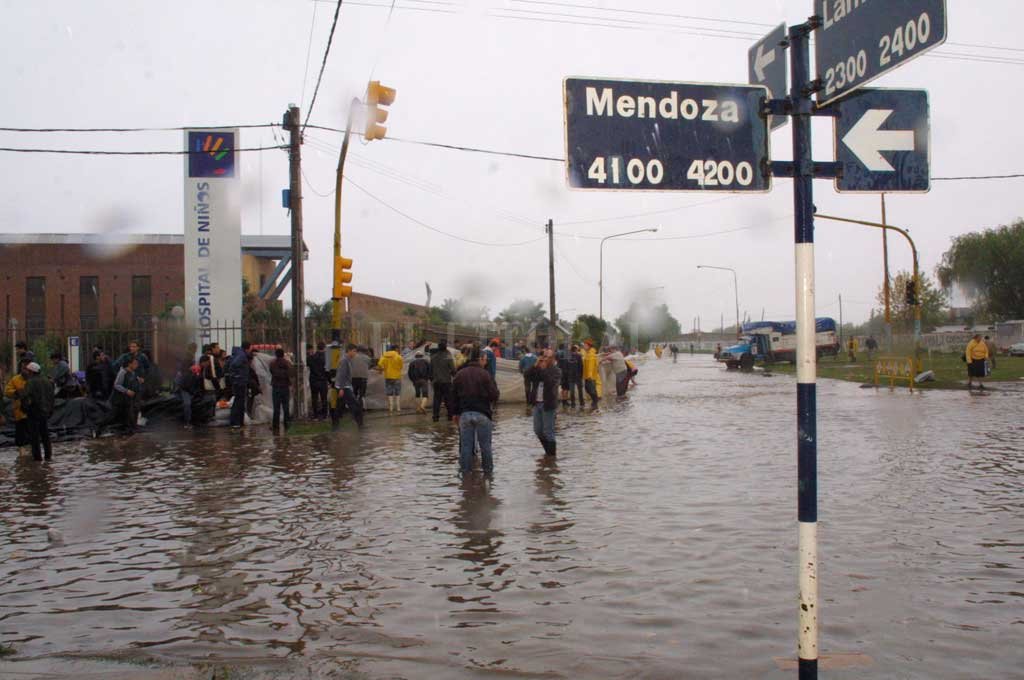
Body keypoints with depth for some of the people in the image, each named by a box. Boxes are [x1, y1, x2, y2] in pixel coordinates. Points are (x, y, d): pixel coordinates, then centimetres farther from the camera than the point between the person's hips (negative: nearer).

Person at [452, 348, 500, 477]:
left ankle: (464, 471, 11)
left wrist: (456, 413, 17)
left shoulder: (460, 374, 6)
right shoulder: (485, 374, -7)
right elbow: (494, 396, -9)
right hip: (482, 413, -3)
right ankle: (488, 470, 15)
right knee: (485, 444, 8)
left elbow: (454, 395, 9)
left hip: (464, 414, 3)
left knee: (465, 444, 8)